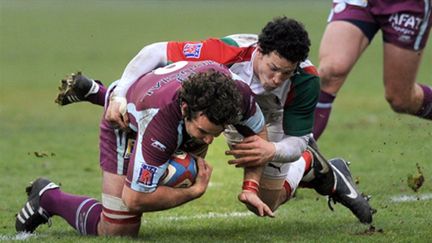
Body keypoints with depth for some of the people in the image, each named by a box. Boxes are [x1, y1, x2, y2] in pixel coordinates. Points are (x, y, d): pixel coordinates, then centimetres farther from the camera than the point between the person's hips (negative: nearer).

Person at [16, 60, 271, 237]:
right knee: (118, 230, -11)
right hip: (126, 122, -6)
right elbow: (134, 199, -39)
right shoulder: (159, 121, -50)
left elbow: (258, 130, -11)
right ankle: (48, 197, 12)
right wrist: (195, 191, -32)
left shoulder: (237, 92, -38)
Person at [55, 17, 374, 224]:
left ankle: (313, 165, 24)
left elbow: (297, 141, -29)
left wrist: (271, 151, -51)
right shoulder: (229, 52, -43)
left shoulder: (306, 80, -39)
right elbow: (155, 52, -36)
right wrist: (120, 93, -45)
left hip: (273, 122, 0)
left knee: (265, 201, -3)